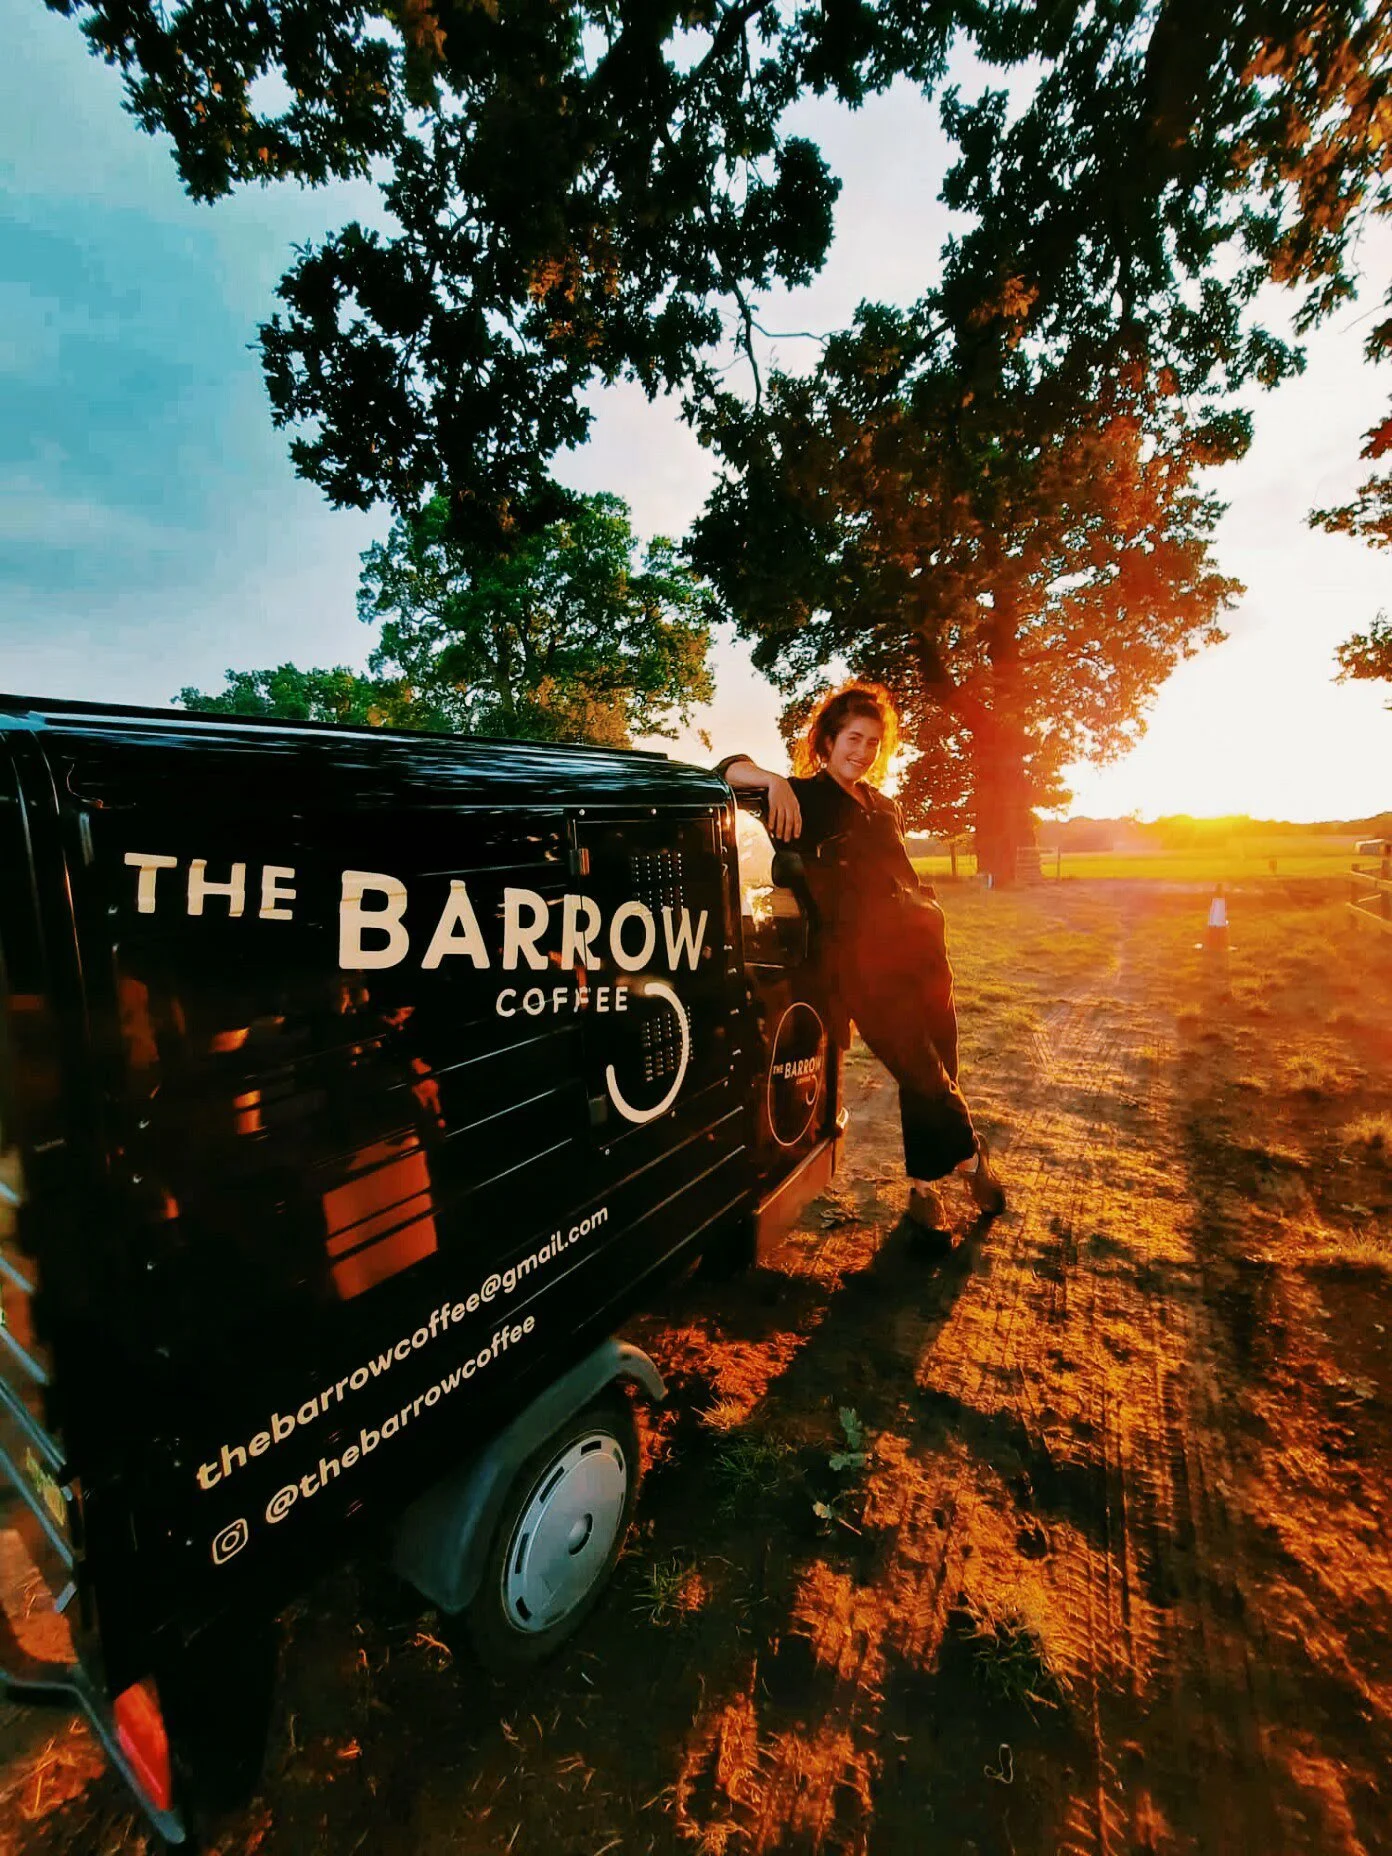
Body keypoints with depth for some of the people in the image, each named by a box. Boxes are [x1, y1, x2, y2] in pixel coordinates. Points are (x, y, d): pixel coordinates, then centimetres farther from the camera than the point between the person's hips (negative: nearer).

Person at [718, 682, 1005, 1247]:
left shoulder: (883, 806, 21)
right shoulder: (803, 797, 2)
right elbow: (730, 768, -8)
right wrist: (775, 780, -25)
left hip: (917, 944, 6)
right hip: (859, 955, -6)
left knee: (934, 1067, 7)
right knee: (918, 1068, -5)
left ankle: (926, 1185, 23)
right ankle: (969, 1154, 21)